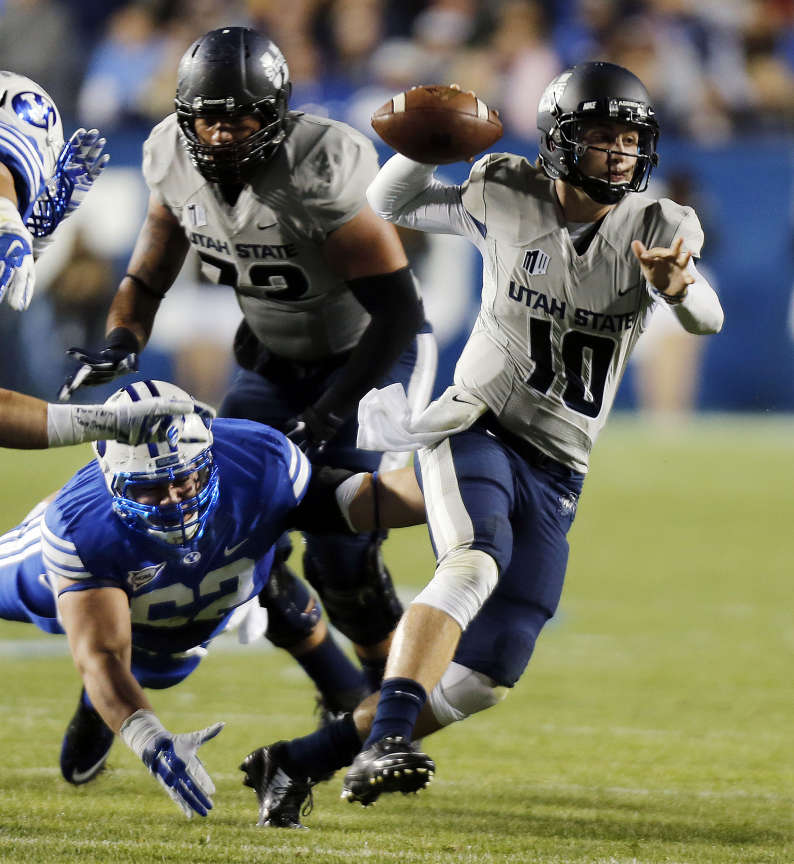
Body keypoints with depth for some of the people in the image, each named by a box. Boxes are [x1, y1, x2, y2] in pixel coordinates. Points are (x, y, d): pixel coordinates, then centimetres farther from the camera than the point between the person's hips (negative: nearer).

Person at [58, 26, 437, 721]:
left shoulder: (319, 174, -32)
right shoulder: (178, 163, -13)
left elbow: (399, 312, -28)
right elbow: (147, 278, 1)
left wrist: (328, 415, -30)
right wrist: (120, 344, -21)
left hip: (372, 357, -6)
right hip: (276, 365, 6)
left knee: (339, 556, -16)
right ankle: (346, 700, 15)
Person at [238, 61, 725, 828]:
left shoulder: (656, 230, -4)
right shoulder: (507, 203, -5)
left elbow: (707, 319, -21)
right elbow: (388, 205, 8)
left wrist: (677, 287, -45)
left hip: (555, 477, 4)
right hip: (475, 430, -4)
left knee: (481, 682, 2)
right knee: (474, 564, -36)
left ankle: (298, 761, 16)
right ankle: (384, 745, -47)